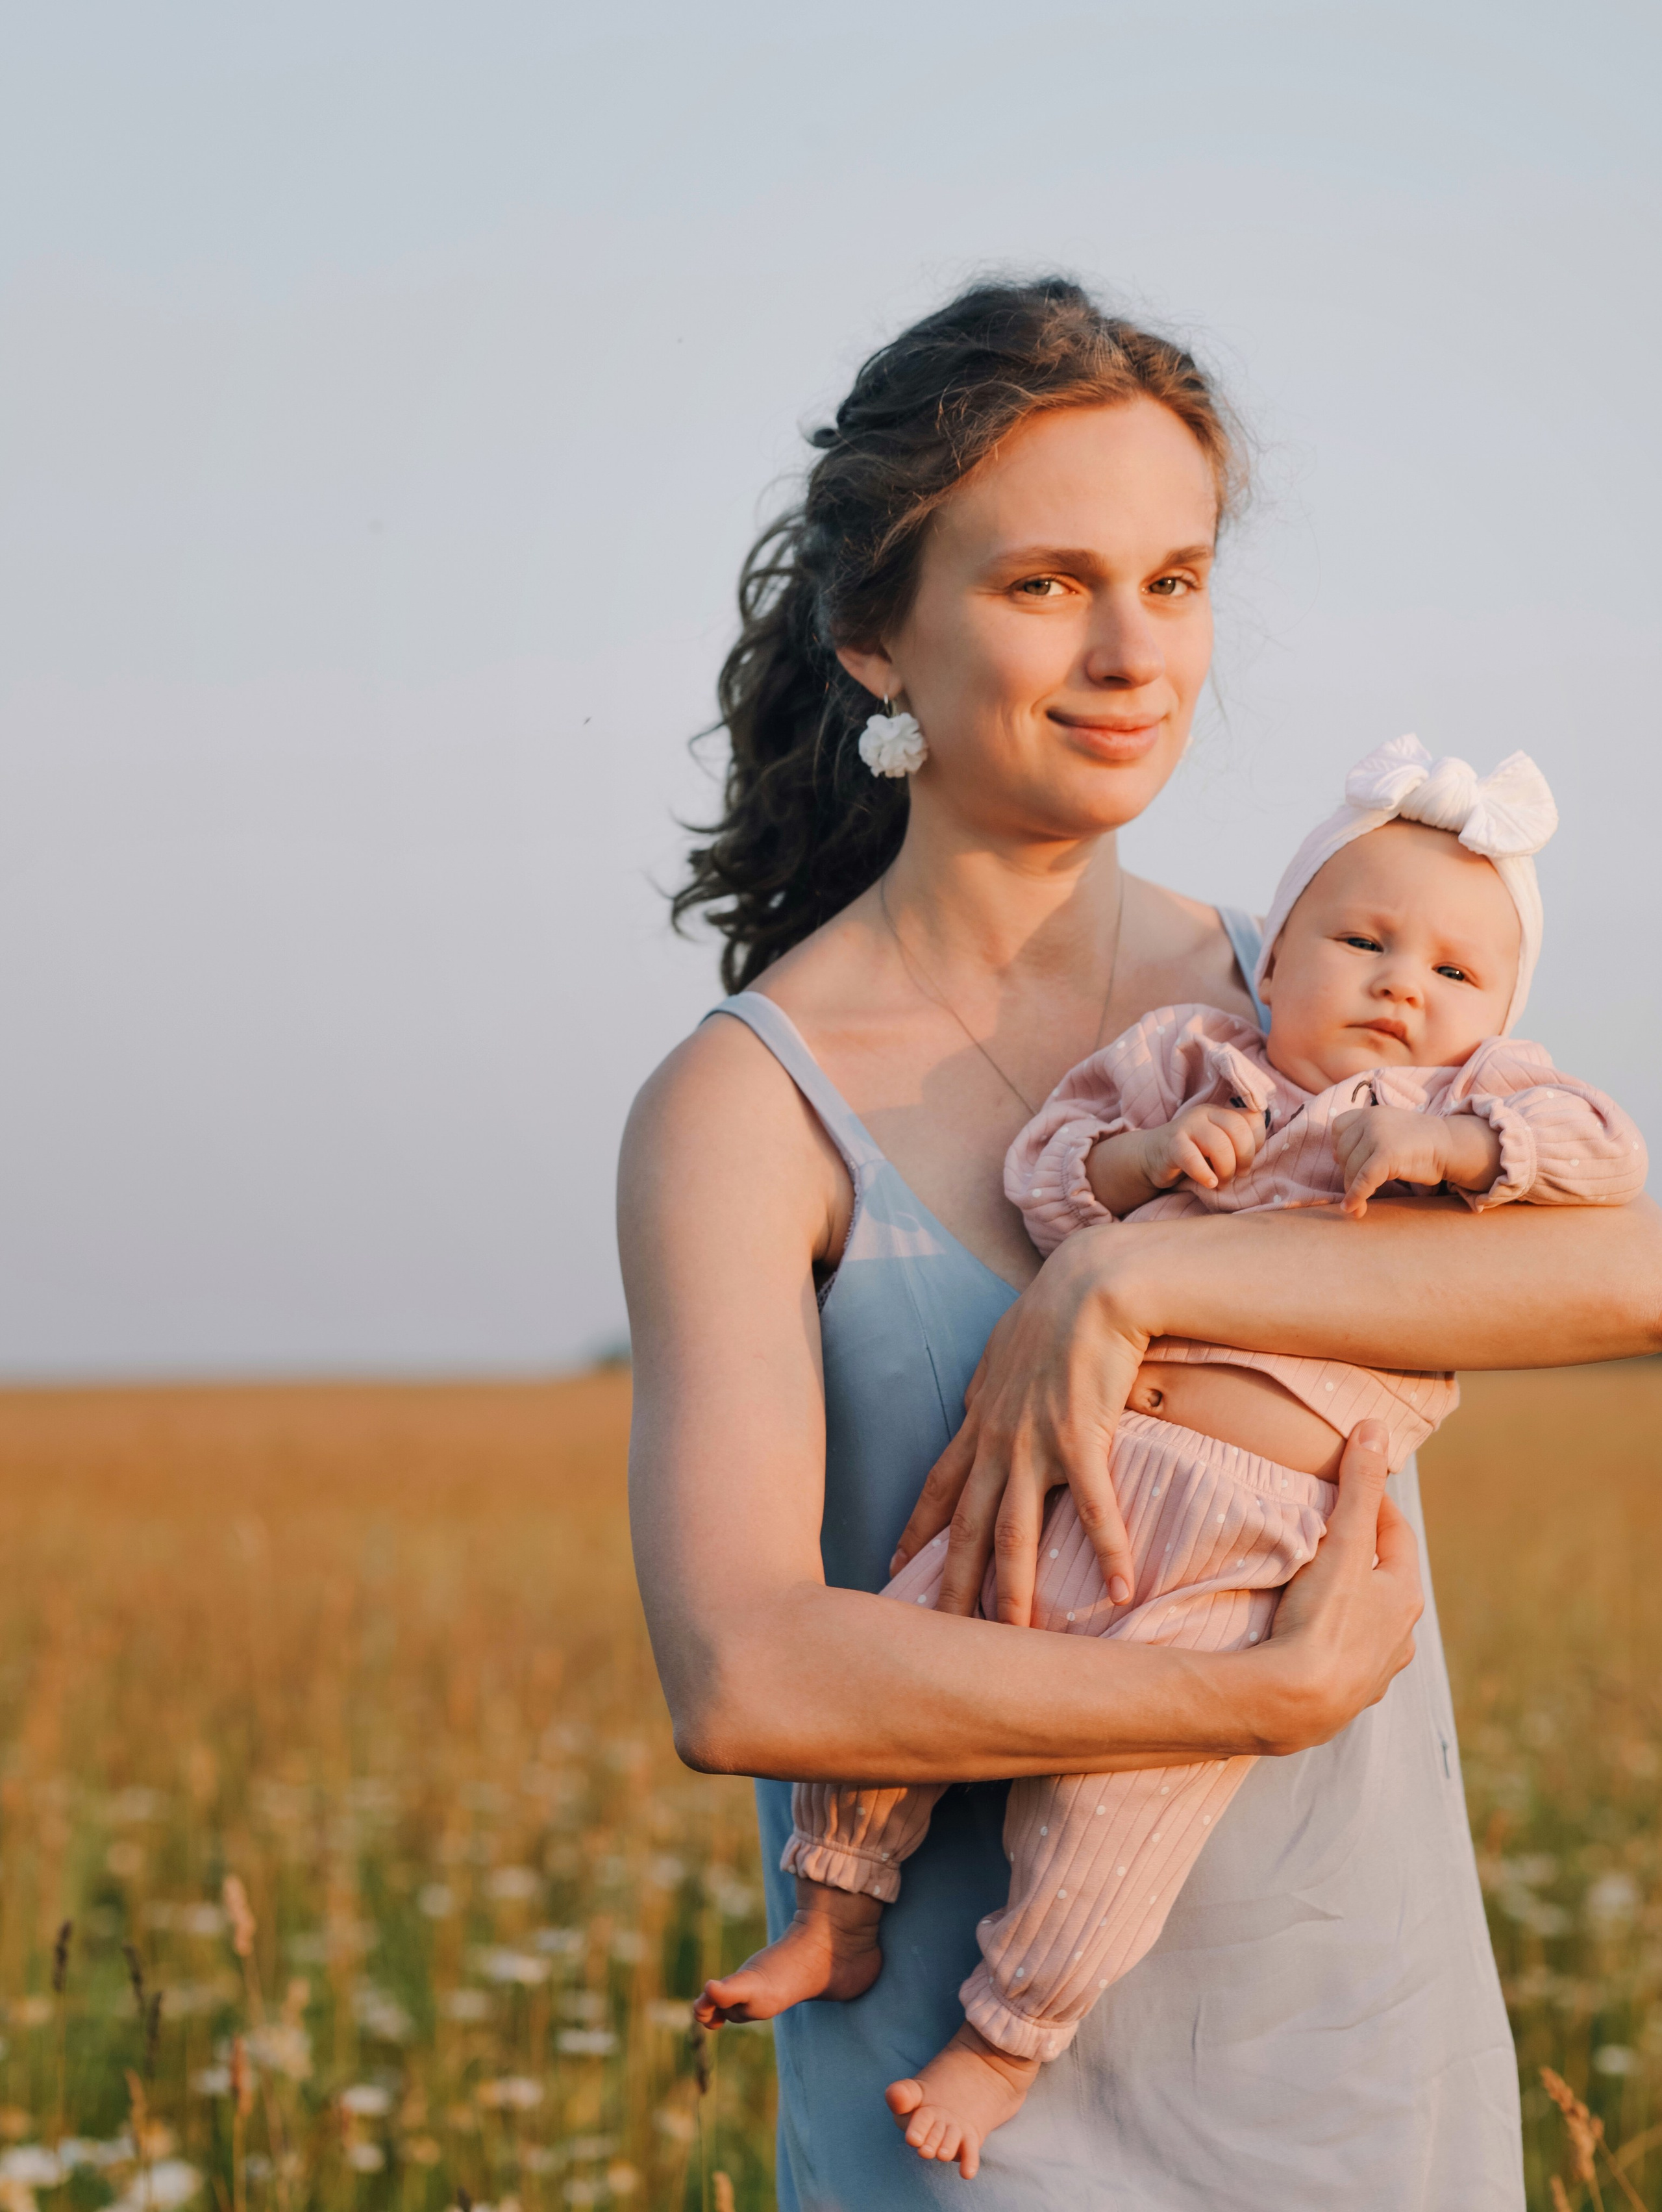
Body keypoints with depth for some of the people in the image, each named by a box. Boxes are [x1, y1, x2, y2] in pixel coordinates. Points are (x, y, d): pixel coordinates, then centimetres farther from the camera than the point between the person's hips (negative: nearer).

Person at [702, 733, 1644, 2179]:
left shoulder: (1473, 1096, 12)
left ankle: (1004, 2042, 11)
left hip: (1239, 1550, -3)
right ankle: (838, 1926, 21)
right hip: (1073, 1473, 3)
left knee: (1118, 1785, -10)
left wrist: (1445, 1144, -15)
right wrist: (1147, 1156, -4)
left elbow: (1610, 1153, -3)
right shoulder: (1189, 1059, 16)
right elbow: (1042, 1168, 15)